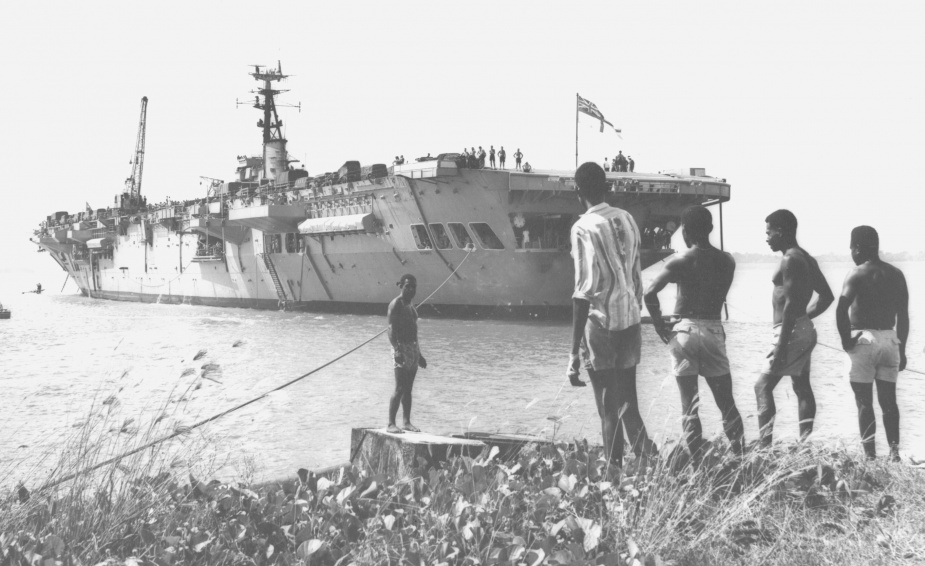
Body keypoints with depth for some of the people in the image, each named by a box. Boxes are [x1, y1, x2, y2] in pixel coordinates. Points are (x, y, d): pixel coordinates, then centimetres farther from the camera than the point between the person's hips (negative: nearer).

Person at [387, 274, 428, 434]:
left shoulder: (410, 305, 17)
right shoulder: (396, 304, -8)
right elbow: (391, 329, -17)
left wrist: (419, 354, 23)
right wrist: (396, 350, -28)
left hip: (413, 348, 8)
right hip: (401, 347, -8)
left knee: (408, 389, 9)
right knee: (400, 388, -12)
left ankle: (406, 422, 13)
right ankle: (391, 424, -10)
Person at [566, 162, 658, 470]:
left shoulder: (584, 228, -12)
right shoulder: (627, 219, 7)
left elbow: (584, 291, -16)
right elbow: (637, 278, 12)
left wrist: (574, 351, -15)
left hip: (600, 324, -6)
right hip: (631, 322, 6)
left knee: (609, 410, 1)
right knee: (628, 403, 15)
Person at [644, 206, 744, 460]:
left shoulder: (680, 261, -7)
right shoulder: (727, 261, 4)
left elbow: (650, 293, -16)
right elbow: (719, 297, 7)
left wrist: (659, 324, -4)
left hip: (684, 331, -2)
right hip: (714, 330, 2)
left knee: (690, 406, 3)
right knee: (726, 403, 13)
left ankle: (697, 463, 3)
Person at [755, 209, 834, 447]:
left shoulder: (790, 260, -16)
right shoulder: (807, 258, 14)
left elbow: (791, 304, -22)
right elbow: (826, 296, 20)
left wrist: (780, 346, -24)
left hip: (791, 332, -10)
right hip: (805, 330, 10)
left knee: (763, 385, -8)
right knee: (802, 387, 12)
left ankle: (765, 443, -14)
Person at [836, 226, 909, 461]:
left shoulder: (858, 274, -9)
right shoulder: (896, 274, 9)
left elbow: (841, 308, -23)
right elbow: (903, 316, 11)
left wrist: (845, 339, -10)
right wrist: (902, 349, 17)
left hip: (864, 340, -5)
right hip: (890, 339, 5)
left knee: (864, 402, 1)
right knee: (889, 400, 11)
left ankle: (870, 455, 0)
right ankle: (894, 451, 5)